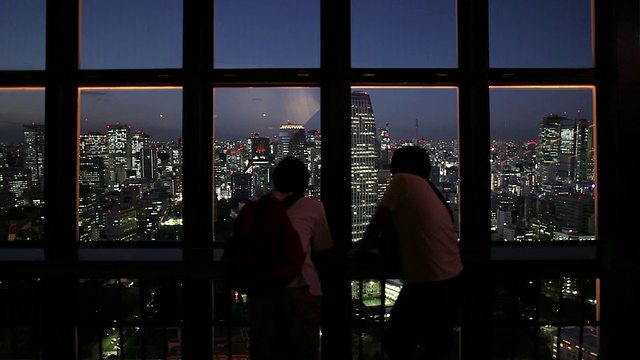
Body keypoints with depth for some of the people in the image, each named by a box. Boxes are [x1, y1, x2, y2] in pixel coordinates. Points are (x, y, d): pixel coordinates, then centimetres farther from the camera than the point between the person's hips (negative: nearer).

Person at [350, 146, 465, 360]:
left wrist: (360, 250, 13)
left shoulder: (404, 180, -7)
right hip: (452, 280, 9)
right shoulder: (430, 192, 16)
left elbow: (378, 222, -3)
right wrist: (374, 243, 31)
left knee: (394, 342, 8)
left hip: (428, 283, -9)